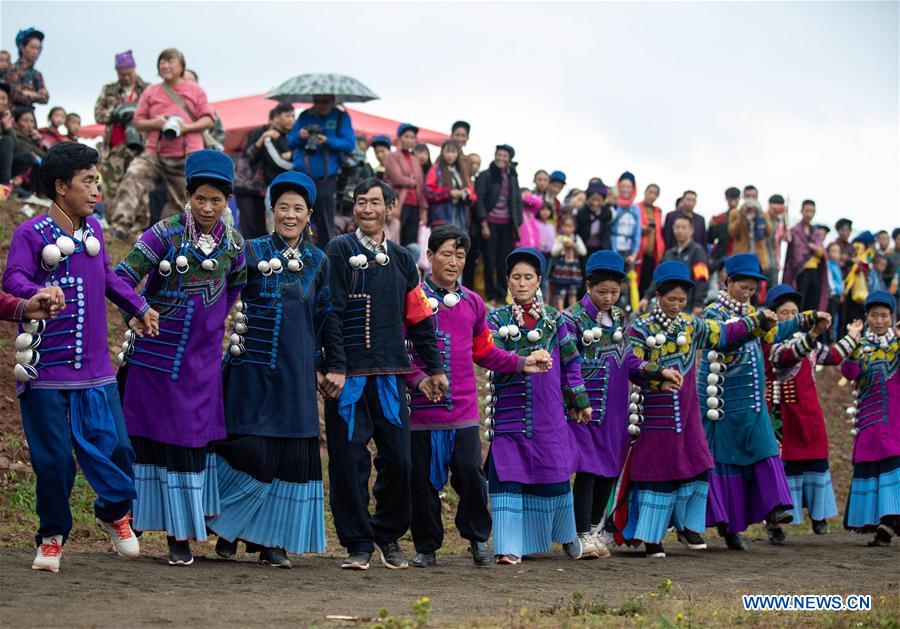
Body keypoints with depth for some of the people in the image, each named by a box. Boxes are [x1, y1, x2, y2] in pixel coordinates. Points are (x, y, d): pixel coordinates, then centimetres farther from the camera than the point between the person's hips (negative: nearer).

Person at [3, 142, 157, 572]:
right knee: (52, 458, 2)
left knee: (112, 445, 0)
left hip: (94, 367, 5)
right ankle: (52, 536, 21)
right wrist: (38, 292, -40)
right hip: (46, 370, -4)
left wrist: (139, 307, 25)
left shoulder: (93, 229, 11)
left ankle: (114, 512, 29)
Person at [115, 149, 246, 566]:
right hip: (155, 354, -3)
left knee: (194, 440, 4)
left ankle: (181, 533, 10)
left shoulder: (233, 244, 2)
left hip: (201, 359, 3)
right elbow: (123, 276, -16)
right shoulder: (165, 234, -10)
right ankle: (136, 516, 18)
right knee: (151, 436, 3)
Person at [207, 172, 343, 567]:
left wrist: (335, 367, 12)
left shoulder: (318, 262, 10)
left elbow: (328, 318, 15)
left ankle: (274, 539, 11)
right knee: (249, 450, -10)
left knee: (292, 456, 1)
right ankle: (228, 527, 12)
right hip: (252, 369, -3)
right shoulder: (252, 252, 1)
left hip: (296, 373, 3)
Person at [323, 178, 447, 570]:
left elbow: (419, 318, 19)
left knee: (398, 459, 1)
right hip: (348, 374, -3)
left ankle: (388, 535, 19)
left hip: (390, 373, 4)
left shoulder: (401, 259, 14)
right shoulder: (339, 251, 1)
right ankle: (358, 543, 7)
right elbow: (330, 313, -6)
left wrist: (434, 367, 17)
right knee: (349, 459, -3)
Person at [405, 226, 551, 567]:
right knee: (424, 480, 3)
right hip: (424, 408, -3)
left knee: (471, 473, -6)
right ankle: (426, 547, 18)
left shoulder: (472, 303, 13)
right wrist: (419, 379, -17)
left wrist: (523, 363, 9)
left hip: (464, 408, 3)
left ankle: (478, 539, 13)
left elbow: (485, 353, 20)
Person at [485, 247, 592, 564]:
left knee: (554, 474, 5)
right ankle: (510, 546, -3)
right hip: (509, 415, -1)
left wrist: (580, 401, 14)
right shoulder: (498, 319, 4)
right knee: (508, 476, -6)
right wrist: (526, 359, -28)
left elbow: (570, 362, 13)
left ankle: (566, 534, 29)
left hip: (548, 414, 1)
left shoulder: (553, 319, 9)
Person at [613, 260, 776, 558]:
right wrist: (658, 380, -31)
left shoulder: (691, 324, 8)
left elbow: (725, 333, 19)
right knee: (655, 473, -1)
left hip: (687, 416, 5)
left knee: (696, 469, 5)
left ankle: (688, 526, 24)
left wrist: (757, 320, 13)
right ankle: (651, 537, 9)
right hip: (655, 416, -5)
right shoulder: (640, 328, -8)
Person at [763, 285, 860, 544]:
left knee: (815, 461, 11)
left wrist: (851, 337, 33)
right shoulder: (767, 342, -12)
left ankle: (817, 514, 25)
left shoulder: (805, 339, 11)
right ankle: (774, 524, 1)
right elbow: (787, 356, -33)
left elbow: (832, 356, 26)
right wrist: (814, 333, -45)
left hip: (808, 413, 6)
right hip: (781, 415, -6)